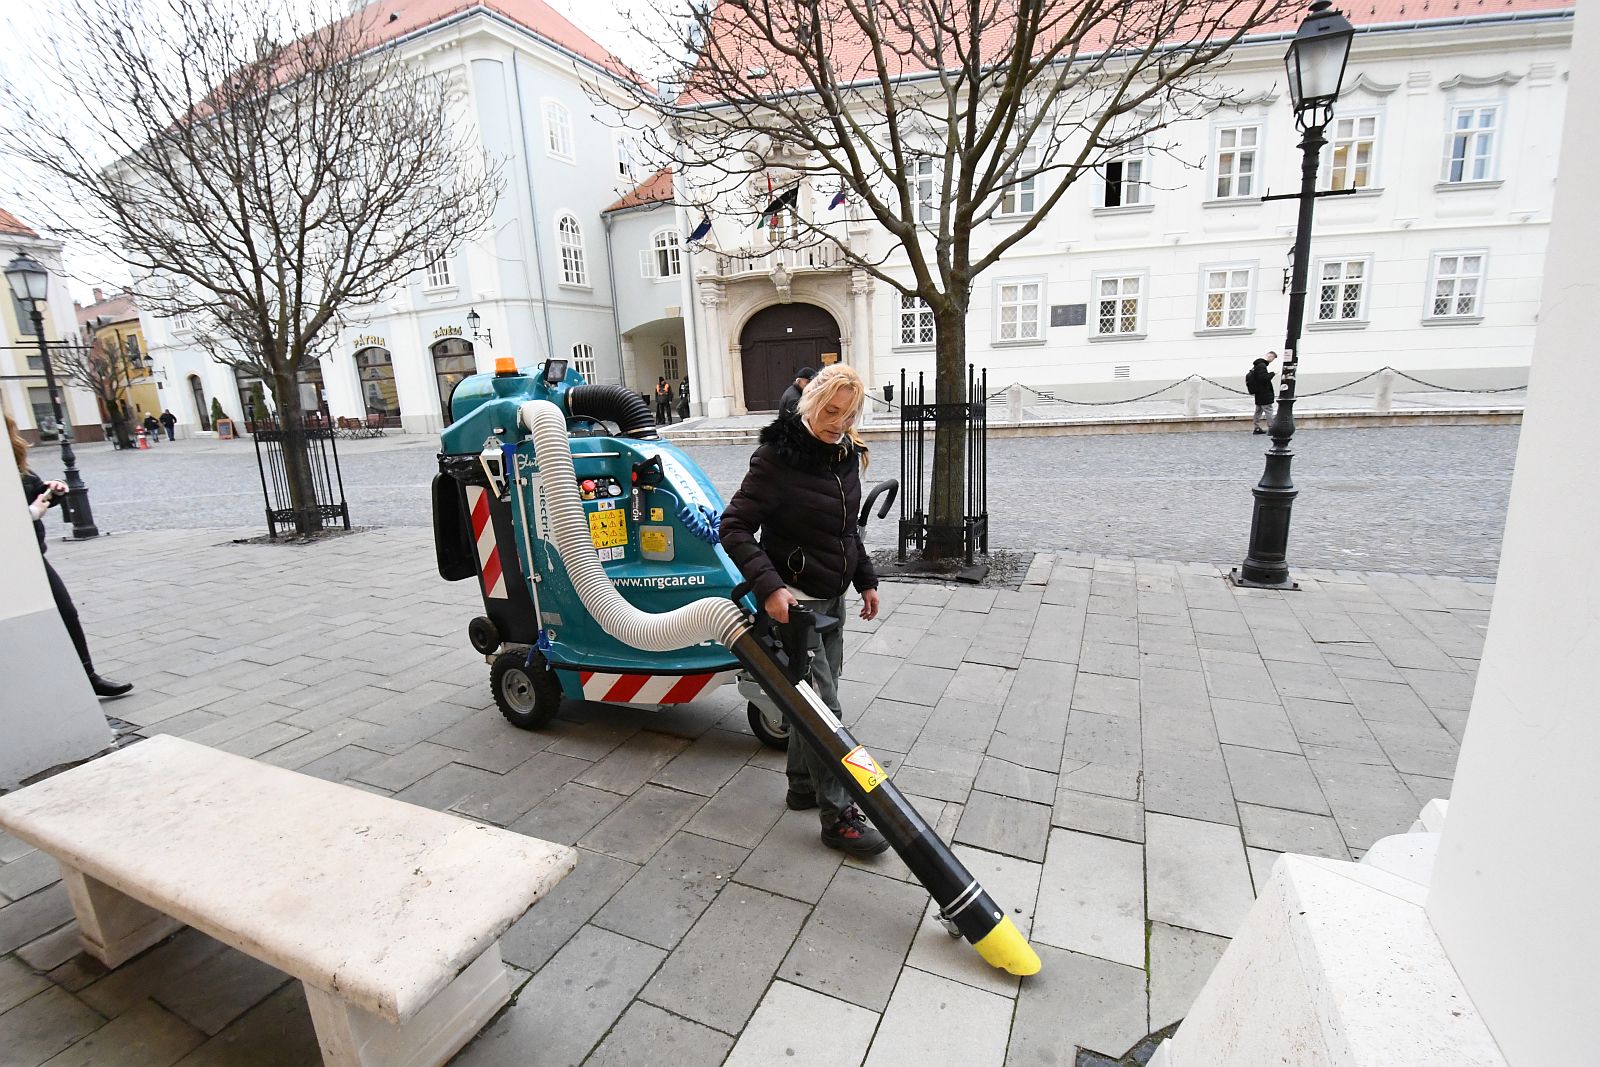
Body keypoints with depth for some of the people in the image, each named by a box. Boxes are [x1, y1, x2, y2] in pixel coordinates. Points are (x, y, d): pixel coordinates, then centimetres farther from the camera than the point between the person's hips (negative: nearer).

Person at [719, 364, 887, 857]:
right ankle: (838, 817, 10)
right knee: (823, 705, -3)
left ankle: (803, 786, 35)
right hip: (793, 599, -8)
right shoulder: (778, 456, -19)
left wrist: (866, 580, 15)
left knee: (812, 695, 18)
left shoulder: (846, 455, 5)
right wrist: (769, 587, -30)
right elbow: (734, 528, -20)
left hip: (832, 596, 8)